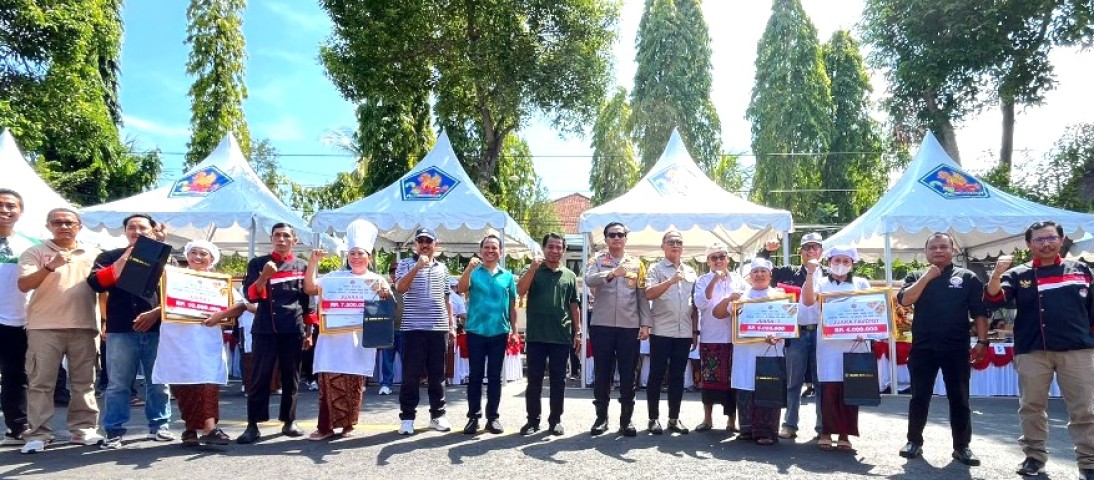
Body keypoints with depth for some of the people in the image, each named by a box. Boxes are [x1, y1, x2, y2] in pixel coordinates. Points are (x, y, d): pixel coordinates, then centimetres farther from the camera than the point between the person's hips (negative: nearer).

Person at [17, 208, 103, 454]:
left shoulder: (94, 254, 10)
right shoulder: (35, 253, 2)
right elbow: (23, 285, -10)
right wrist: (50, 267, -25)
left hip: (84, 326, 3)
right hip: (44, 327, -2)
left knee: (84, 381, 7)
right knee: (40, 382, 1)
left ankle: (83, 429, 14)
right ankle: (38, 434, 6)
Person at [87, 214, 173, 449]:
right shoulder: (111, 257, 12)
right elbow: (95, 283, -3)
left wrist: (156, 313, -8)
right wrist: (123, 262, -11)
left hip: (157, 329, 1)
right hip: (121, 330, -1)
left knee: (158, 382, 5)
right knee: (118, 384, 1)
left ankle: (159, 425, 14)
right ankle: (114, 431, 8)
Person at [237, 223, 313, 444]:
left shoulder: (302, 266, 10)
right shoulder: (258, 263, 5)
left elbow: (308, 302, 11)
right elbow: (250, 296, -4)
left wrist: (308, 332, 7)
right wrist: (264, 276, -21)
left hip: (293, 330, 2)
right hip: (264, 329, -2)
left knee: (291, 377, 7)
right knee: (260, 377, -2)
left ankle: (289, 422, 15)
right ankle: (253, 425, 2)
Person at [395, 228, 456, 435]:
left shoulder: (442, 268, 13)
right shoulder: (406, 264, 2)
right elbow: (400, 288, -15)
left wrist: (451, 324, 13)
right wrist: (417, 266, -24)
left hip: (439, 328, 4)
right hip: (414, 328, -3)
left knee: (437, 374, 9)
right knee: (411, 374, 0)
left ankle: (437, 415, 19)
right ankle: (407, 417, 9)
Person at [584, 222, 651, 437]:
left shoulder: (637, 264, 10)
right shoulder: (597, 261, 5)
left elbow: (642, 296, 8)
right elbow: (589, 280, -17)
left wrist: (645, 323, -1)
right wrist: (612, 273, -34)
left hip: (629, 326, 1)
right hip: (601, 325, -1)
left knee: (628, 375, 5)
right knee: (602, 373, 6)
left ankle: (626, 419, 14)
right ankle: (601, 417, 16)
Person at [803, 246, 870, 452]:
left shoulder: (861, 284, 12)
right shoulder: (821, 284, 8)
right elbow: (808, 301, -10)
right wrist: (810, 274, -17)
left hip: (855, 343, 1)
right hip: (829, 344, -1)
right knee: (828, 388, -4)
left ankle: (845, 434, 9)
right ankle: (826, 432, 5)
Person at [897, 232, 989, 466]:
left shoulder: (968, 278, 5)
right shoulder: (917, 278, 9)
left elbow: (979, 313, 3)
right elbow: (905, 300, -10)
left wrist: (982, 341, -6)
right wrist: (927, 276, -10)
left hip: (957, 348, 0)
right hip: (923, 348, 1)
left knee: (959, 398, 6)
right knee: (919, 397, 7)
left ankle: (962, 446, 16)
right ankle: (914, 441, 18)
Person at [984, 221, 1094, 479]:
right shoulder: (1018, 274, 6)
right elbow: (994, 300, -7)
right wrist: (996, 275, -25)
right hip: (1032, 351, 0)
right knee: (1032, 407, 7)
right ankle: (1034, 456, 18)